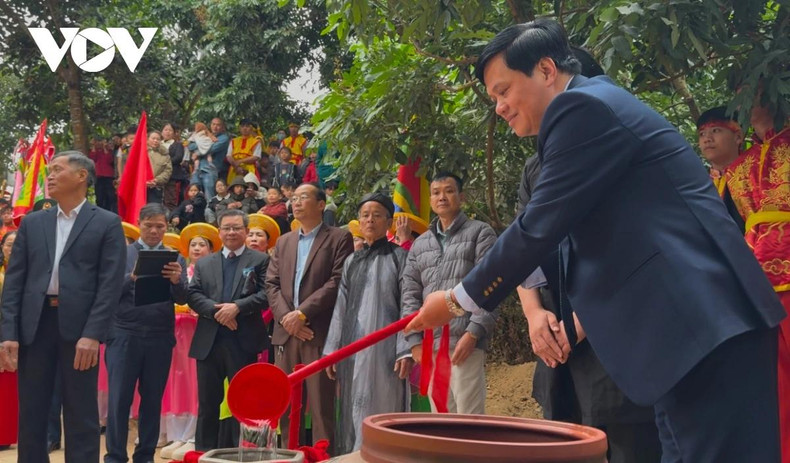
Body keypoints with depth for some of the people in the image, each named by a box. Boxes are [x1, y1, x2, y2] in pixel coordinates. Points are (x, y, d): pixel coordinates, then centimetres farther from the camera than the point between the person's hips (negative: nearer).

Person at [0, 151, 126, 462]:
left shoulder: (107, 223, 2)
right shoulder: (32, 223, 14)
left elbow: (111, 283, -5)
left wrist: (93, 334, -15)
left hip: (79, 325, -4)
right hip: (34, 323, 4)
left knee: (81, 416, 2)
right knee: (30, 413, 8)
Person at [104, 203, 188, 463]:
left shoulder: (176, 259, 9)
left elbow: (182, 298, 0)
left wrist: (176, 281, -21)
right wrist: (131, 277, -20)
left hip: (159, 338, 2)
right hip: (124, 335, -2)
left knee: (152, 400, 6)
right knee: (119, 399, -2)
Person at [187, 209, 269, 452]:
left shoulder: (260, 260, 5)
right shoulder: (204, 263, 16)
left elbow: (266, 294, -7)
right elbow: (193, 295, 4)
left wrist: (237, 307, -18)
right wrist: (216, 310, -14)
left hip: (243, 341, -3)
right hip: (209, 341, 3)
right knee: (207, 403, 8)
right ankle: (203, 452, 15)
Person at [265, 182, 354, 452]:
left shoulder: (339, 239, 2)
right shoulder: (283, 242, 20)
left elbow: (338, 282, -9)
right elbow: (271, 283, 12)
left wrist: (302, 313, -14)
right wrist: (285, 316, -5)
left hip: (320, 333, -5)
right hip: (286, 333, 5)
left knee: (321, 404, -5)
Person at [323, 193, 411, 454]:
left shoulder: (399, 257, 2)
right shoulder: (351, 262, 16)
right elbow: (341, 310, 14)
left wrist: (405, 350, -14)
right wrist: (331, 351, 7)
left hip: (384, 348, -5)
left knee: (380, 414, -6)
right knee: (353, 415, 5)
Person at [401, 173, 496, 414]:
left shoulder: (480, 233, 7)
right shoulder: (419, 244, 21)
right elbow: (410, 295, 16)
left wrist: (473, 333, -13)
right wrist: (415, 340, 4)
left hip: (465, 342, -5)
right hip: (430, 346, 5)